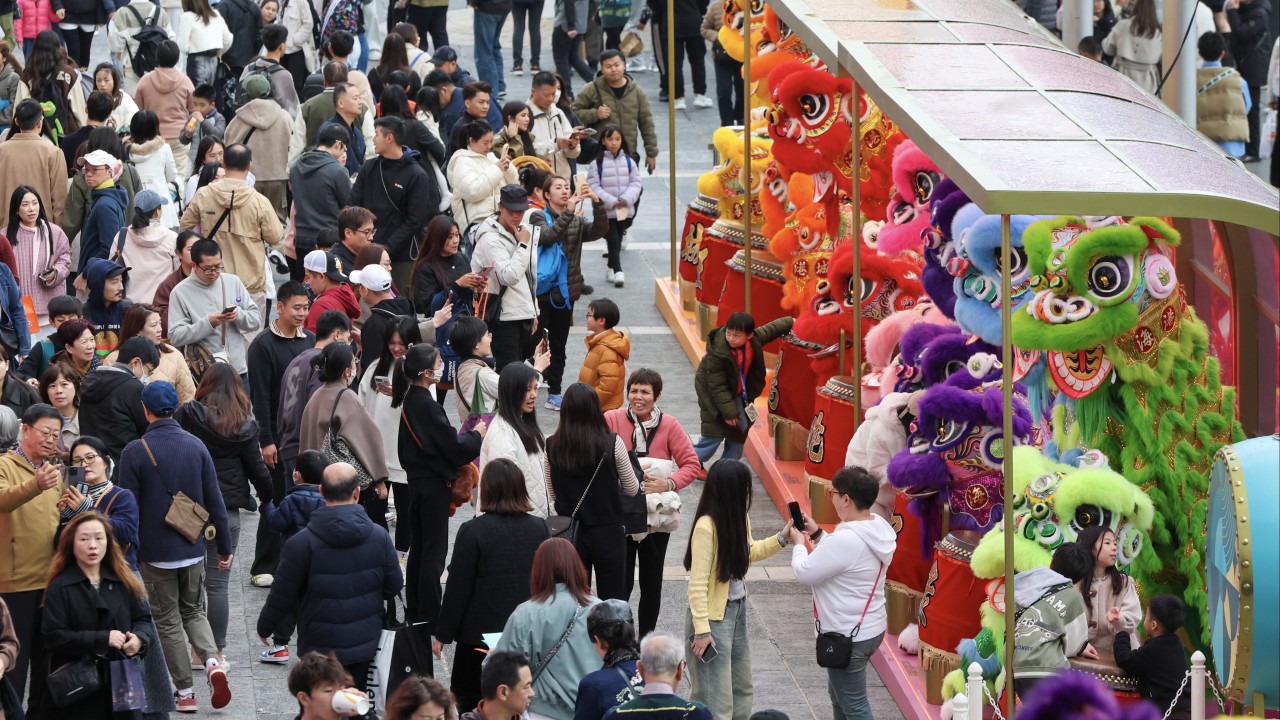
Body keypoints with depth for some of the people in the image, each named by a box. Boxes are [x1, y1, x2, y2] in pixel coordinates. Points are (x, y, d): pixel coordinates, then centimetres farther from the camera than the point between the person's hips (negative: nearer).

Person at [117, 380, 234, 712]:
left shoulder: (135, 452, -13)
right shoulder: (196, 446, -1)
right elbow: (215, 501, 1)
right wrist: (225, 546, 9)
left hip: (156, 553, -3)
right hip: (193, 548, 3)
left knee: (168, 621, 8)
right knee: (194, 612, 19)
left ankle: (184, 691, 10)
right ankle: (212, 661, -7)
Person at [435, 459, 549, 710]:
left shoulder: (472, 531, -14)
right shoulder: (539, 528, 0)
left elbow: (458, 588, -11)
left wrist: (443, 633, -2)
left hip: (481, 631, -4)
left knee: (468, 698, 6)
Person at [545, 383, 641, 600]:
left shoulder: (552, 446, -6)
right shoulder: (612, 444, -12)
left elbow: (551, 494, 5)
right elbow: (632, 489, 0)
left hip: (569, 533, 2)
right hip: (607, 533, -2)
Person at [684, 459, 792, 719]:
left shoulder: (739, 518, -1)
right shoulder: (706, 527, -25)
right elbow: (697, 583, -22)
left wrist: (781, 538, 6)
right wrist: (702, 631, -22)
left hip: (737, 610, 9)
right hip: (713, 617, -9)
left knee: (743, 689, 20)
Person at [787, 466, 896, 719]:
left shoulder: (847, 540, -29)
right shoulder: (878, 527, 0)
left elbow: (804, 573, -20)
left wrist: (799, 543, -2)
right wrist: (817, 534, 10)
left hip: (847, 637, -10)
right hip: (871, 628, 10)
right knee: (839, 695, 26)